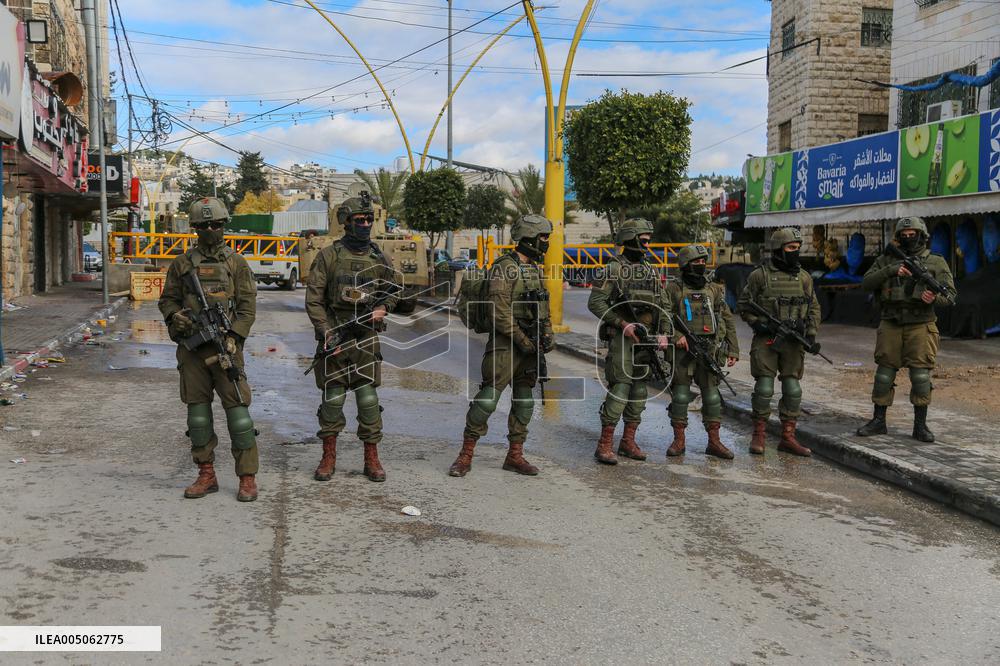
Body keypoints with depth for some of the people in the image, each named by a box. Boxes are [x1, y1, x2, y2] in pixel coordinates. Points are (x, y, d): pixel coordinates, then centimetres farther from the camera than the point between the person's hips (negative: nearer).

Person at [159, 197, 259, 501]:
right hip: (191, 348, 3)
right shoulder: (182, 264, 10)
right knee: (197, 409, 7)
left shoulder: (236, 262, 4)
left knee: (237, 408, -6)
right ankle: (206, 475, 18)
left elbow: (248, 307, -1)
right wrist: (175, 316, -7)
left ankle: (247, 478, 1)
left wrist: (232, 337, -13)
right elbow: (167, 299, 15)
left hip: (226, 347, -3)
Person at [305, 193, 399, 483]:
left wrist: (383, 308, -4)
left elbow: (390, 293, 18)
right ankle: (328, 457, 16)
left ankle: (372, 459, 12)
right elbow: (313, 299, -3)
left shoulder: (380, 259, 7)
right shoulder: (329, 256, -2)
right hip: (334, 338, -2)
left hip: (366, 339, 2)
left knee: (368, 398, 2)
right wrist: (327, 333, -12)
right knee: (333, 398, 3)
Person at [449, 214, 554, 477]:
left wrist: (548, 335, 7)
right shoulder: (504, 268, -11)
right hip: (505, 345, -8)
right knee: (488, 399, -8)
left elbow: (543, 307, 22)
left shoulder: (535, 269, 14)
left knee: (524, 402, 10)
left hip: (530, 346, 8)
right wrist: (522, 340, -17)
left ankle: (515, 456, 19)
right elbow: (500, 311, -18)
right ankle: (466, 456, 0)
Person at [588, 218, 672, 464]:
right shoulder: (614, 269, -6)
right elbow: (595, 302, -12)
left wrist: (663, 333, 3)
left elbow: (664, 305, 17)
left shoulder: (650, 270, 14)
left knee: (640, 388, 8)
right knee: (620, 388, -12)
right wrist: (622, 324, -17)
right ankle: (605, 444, -6)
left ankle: (628, 441, 18)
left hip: (646, 338, 7)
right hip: (622, 337, -7)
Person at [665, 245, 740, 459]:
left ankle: (714, 442, 11)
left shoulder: (714, 289, 11)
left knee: (712, 396, 4)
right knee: (680, 395, 0)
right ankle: (678, 440, 10)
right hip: (683, 350, -3)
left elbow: (728, 321, 12)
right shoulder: (674, 289, 2)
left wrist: (733, 350, 8)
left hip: (710, 351, 3)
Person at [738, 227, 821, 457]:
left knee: (793, 390, 5)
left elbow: (814, 308, 14)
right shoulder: (760, 275, -2)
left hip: (793, 343, 4)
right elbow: (743, 305, 2)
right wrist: (758, 324, -12)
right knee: (764, 389, -2)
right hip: (766, 341, -4)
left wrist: (811, 335, 3)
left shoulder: (804, 277, 10)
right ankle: (758, 435, 9)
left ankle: (788, 437, 13)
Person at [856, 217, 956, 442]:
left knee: (921, 375, -5)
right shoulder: (886, 260, 10)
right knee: (884, 374, 4)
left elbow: (950, 295, 1)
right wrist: (891, 270, -15)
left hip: (920, 327, -1)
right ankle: (878, 421, 14)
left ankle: (920, 425, 5)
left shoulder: (936, 263, 6)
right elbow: (866, 284, -2)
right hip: (891, 326, 2)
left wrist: (935, 298, -21)